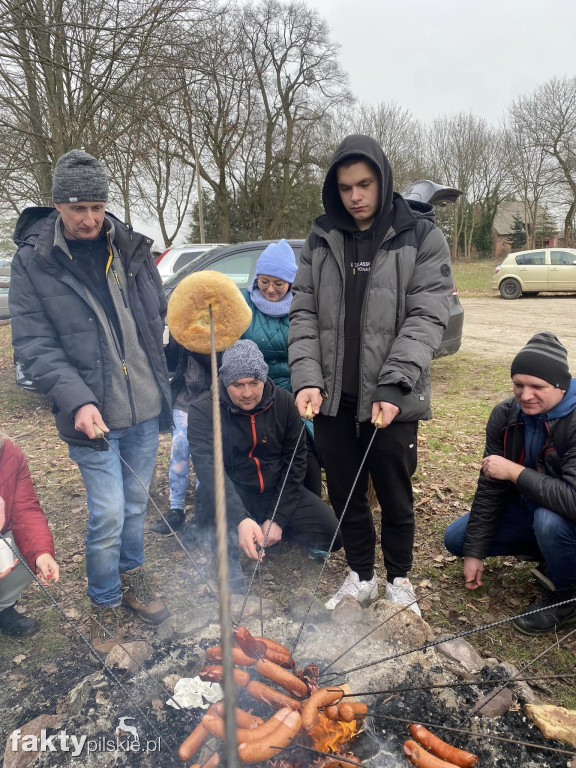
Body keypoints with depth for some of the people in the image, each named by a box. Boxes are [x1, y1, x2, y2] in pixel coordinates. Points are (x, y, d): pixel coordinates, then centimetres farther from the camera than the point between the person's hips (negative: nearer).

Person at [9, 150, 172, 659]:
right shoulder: (32, 261, -6)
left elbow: (160, 311, 16)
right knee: (108, 515, 0)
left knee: (136, 503, 18)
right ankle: (105, 604, 27)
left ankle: (132, 578, 43)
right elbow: (34, 344, -11)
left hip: (145, 407, 4)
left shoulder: (130, 248, 3)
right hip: (94, 415, -3)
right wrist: (77, 401, -22)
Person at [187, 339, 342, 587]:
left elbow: (295, 461, -6)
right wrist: (241, 519, -46)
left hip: (277, 491, 3)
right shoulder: (203, 410, -19)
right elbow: (208, 469, -32)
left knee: (333, 533, -13)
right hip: (231, 494, -3)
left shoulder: (283, 402, -8)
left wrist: (278, 518, -13)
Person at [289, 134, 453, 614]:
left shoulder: (422, 237, -3)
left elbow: (427, 318, -11)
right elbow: (304, 313, 3)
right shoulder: (321, 239, 7)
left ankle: (400, 579, 36)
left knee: (395, 494, 11)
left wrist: (394, 384, -22)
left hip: (392, 399, -3)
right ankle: (361, 576, 38)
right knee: (345, 493, 14)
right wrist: (307, 377, -11)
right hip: (333, 395, 3)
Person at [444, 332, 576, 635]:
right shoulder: (505, 415, -12)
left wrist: (515, 472, -33)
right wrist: (475, 552, -7)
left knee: (550, 521, -38)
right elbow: (489, 487, -8)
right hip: (529, 509, 6)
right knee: (456, 539, 3)